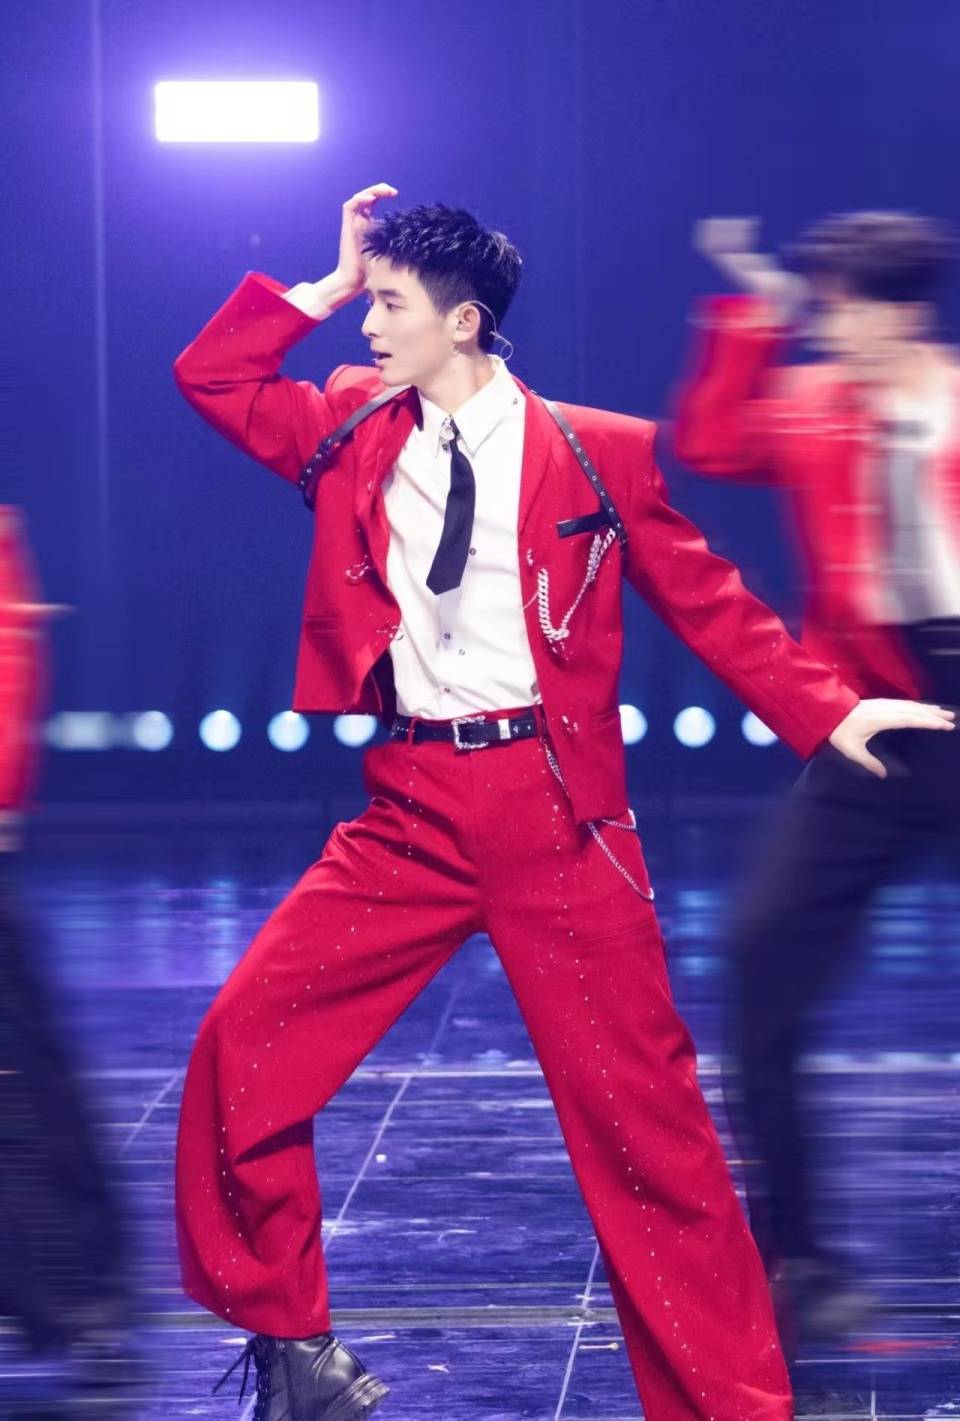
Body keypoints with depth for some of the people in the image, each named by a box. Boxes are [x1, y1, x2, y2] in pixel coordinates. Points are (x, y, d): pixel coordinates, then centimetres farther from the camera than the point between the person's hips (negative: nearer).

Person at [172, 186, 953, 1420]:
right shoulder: (353, 433, 10)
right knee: (245, 1044, -3)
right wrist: (327, 286, 4)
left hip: (556, 807, -4)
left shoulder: (595, 454, -1)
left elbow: (708, 603, 3)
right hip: (409, 815, 4)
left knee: (640, 1110, -2)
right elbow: (210, 377, 12)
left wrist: (831, 715, -6)